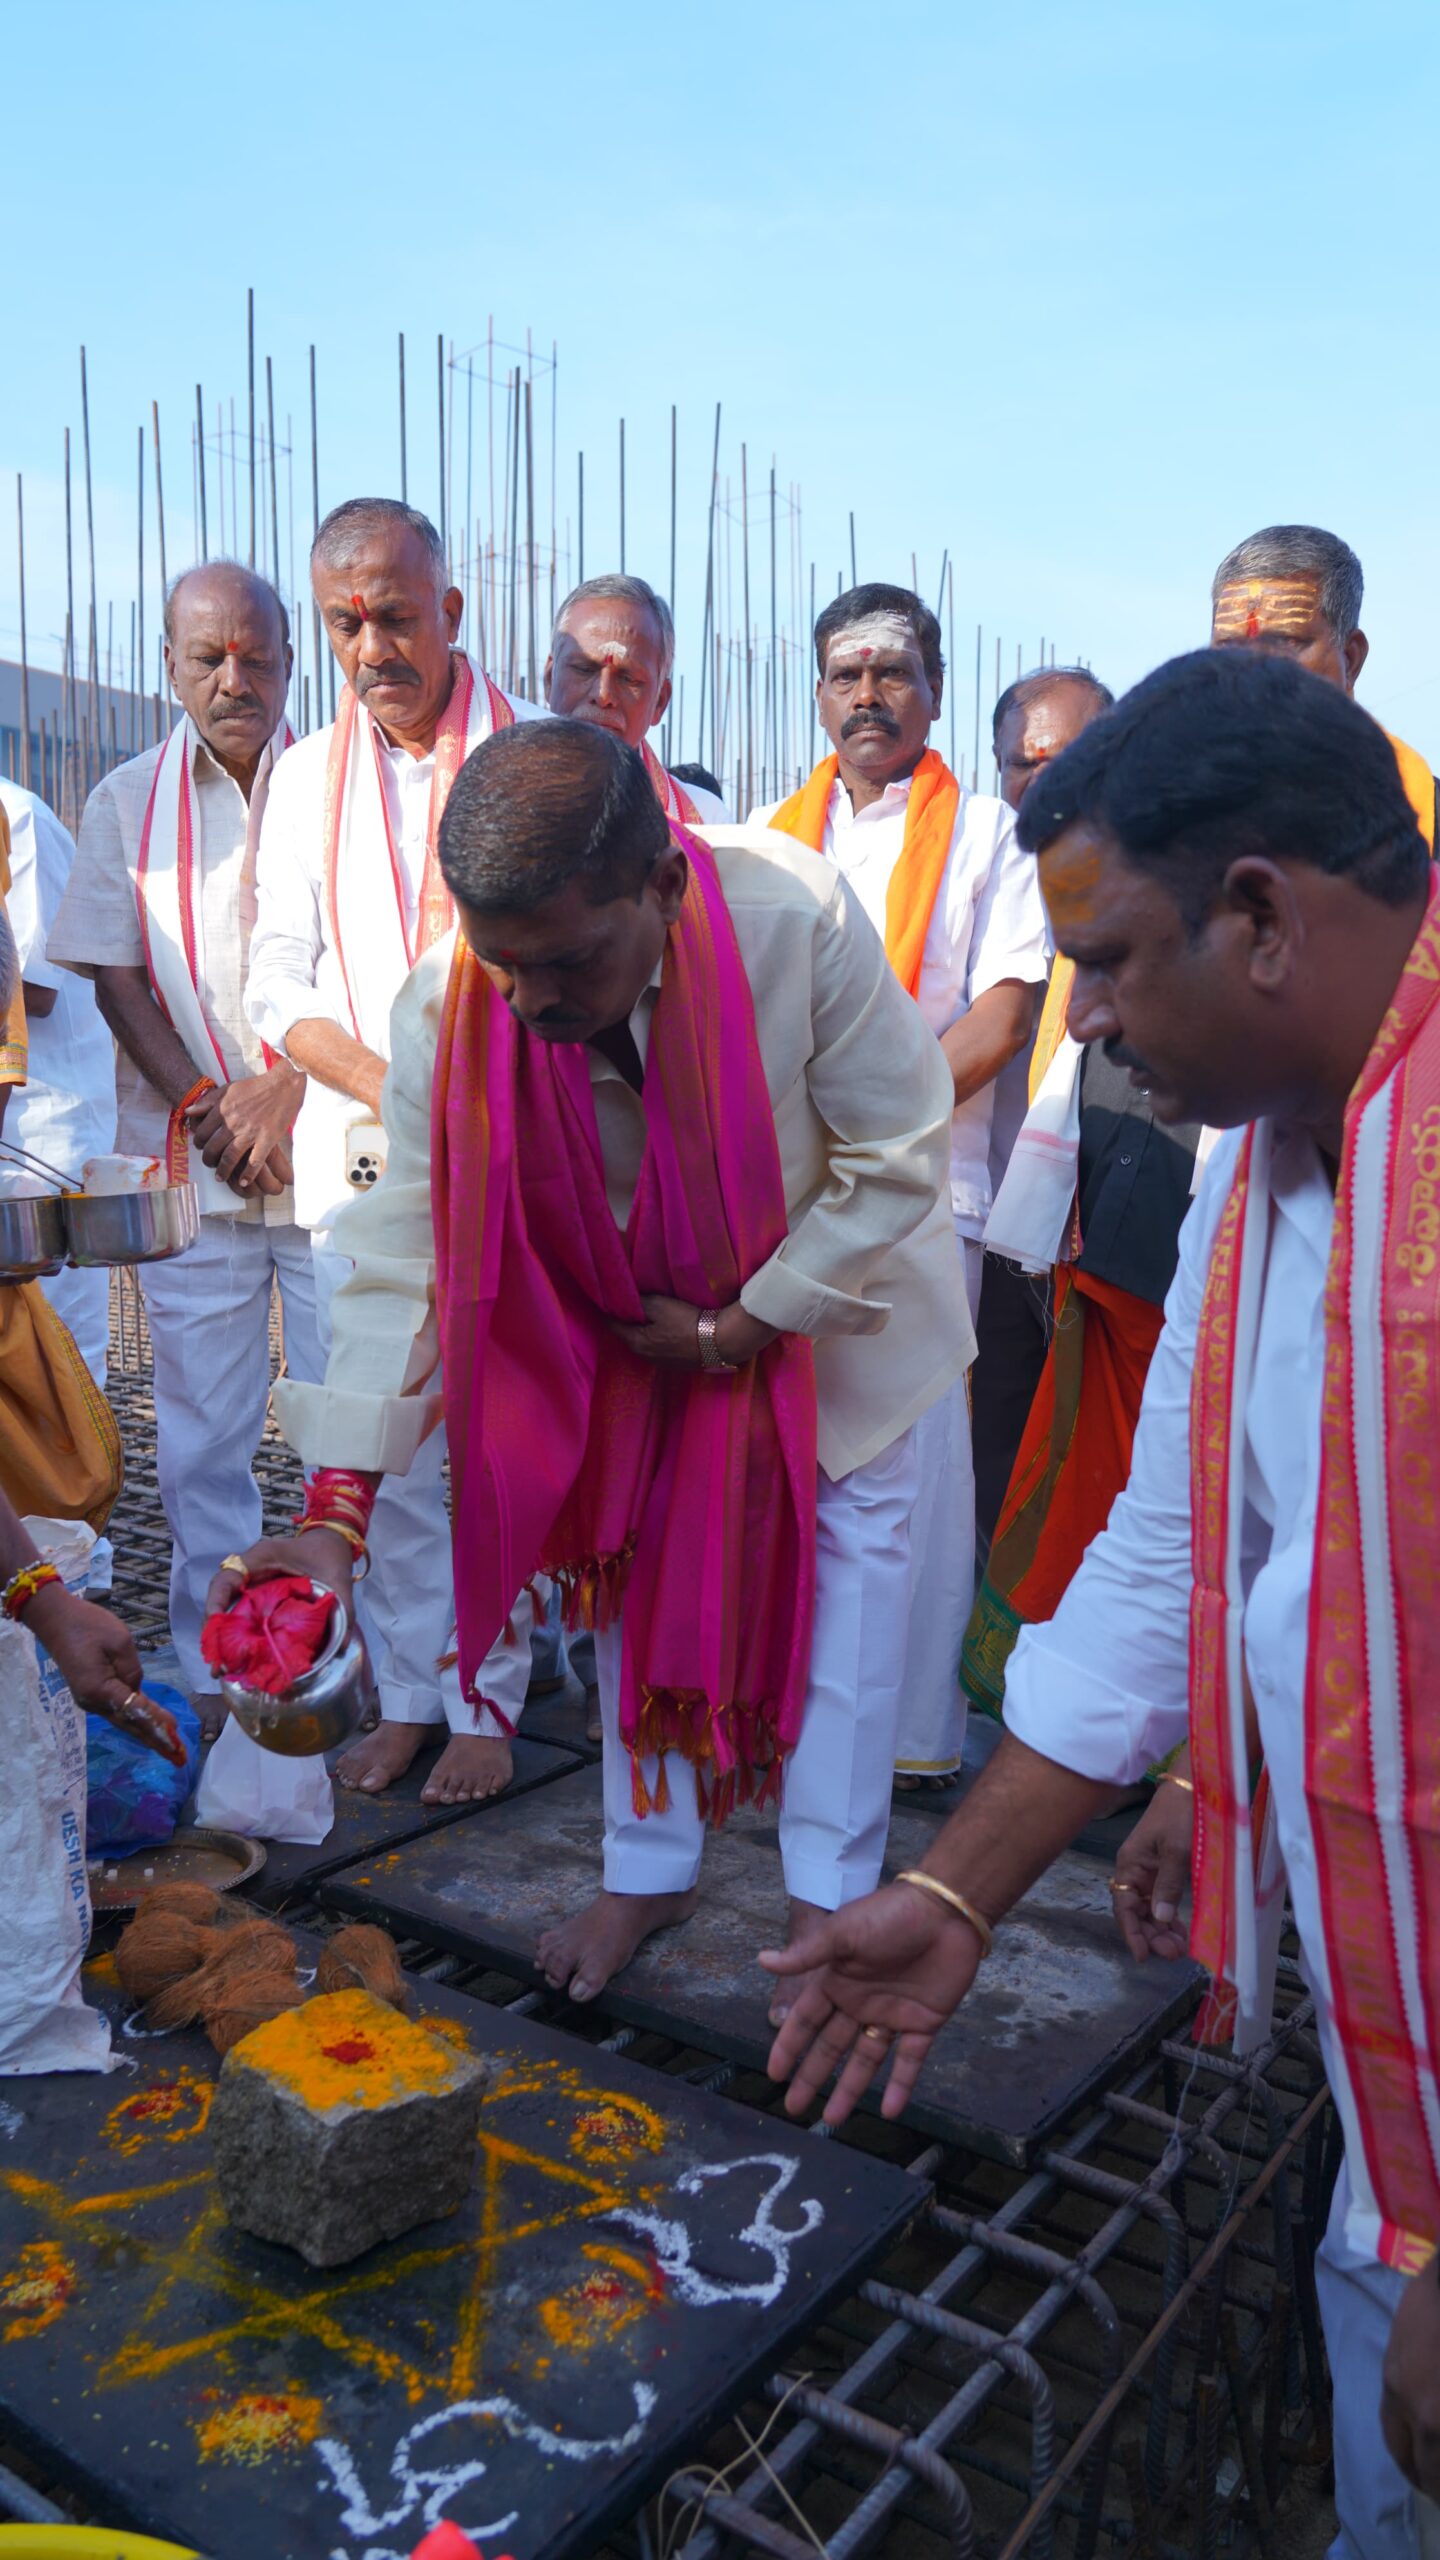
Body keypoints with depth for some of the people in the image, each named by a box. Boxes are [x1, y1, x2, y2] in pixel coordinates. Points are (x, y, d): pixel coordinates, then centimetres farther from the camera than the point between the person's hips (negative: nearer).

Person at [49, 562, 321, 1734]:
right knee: (202, 1430, 5)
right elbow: (116, 975, 5)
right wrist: (206, 1107, -8)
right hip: (186, 1159, 2)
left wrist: (283, 1089, -12)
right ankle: (217, 1668, 17)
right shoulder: (126, 801, 10)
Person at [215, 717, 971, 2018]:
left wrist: (739, 1326, -19)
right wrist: (339, 1508, -31)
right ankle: (648, 1868, 28)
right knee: (632, 1555, 9)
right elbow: (409, 1251, -24)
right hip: (629, 1319, 2)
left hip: (830, 1283, -2)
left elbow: (898, 1157, -24)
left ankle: (833, 1888, 19)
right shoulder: (448, 1004, -29)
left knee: (854, 1541, 2)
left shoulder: (796, 918, -37)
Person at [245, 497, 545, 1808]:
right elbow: (280, 984, 8)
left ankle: (488, 1703, 14)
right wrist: (388, 1086, -9)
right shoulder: (308, 775, 13)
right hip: (357, 1157, 3)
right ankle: (410, 1692, 21)